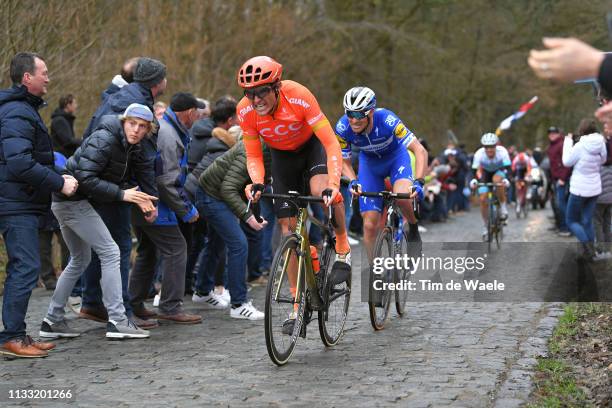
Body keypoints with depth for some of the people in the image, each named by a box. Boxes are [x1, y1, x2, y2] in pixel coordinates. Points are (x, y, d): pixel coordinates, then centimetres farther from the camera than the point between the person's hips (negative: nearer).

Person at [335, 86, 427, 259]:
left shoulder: (386, 120, -37)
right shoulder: (343, 127, -29)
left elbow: (420, 151, -37)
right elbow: (344, 161, -12)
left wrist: (418, 182, -49)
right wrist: (353, 181, -31)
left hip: (396, 157, -2)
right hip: (369, 162, 2)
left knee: (402, 197, -33)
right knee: (370, 225, -6)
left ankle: (413, 230, -2)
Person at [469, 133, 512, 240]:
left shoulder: (502, 151, -32)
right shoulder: (479, 154, -29)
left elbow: (507, 167, -37)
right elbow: (474, 170, -29)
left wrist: (506, 179, -55)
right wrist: (473, 181, -49)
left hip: (499, 171, -2)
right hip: (486, 173, 2)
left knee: (497, 180, -38)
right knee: (483, 199, -12)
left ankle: (503, 206, -16)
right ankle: (486, 226, 6)